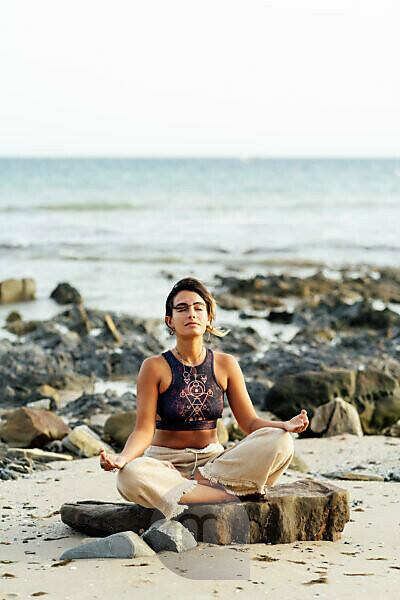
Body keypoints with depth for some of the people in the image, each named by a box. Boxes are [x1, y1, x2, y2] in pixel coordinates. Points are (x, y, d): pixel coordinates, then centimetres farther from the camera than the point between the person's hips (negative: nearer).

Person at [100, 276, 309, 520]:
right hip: (166, 464, -2)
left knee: (280, 443, -21)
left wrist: (285, 425, -17)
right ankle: (235, 497, -28)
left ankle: (196, 482, -20)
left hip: (213, 460, 2)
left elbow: (250, 422, 4)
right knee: (130, 475, -39)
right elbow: (144, 430, -10)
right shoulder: (155, 367, -5)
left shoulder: (225, 365, 4)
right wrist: (122, 458, -31)